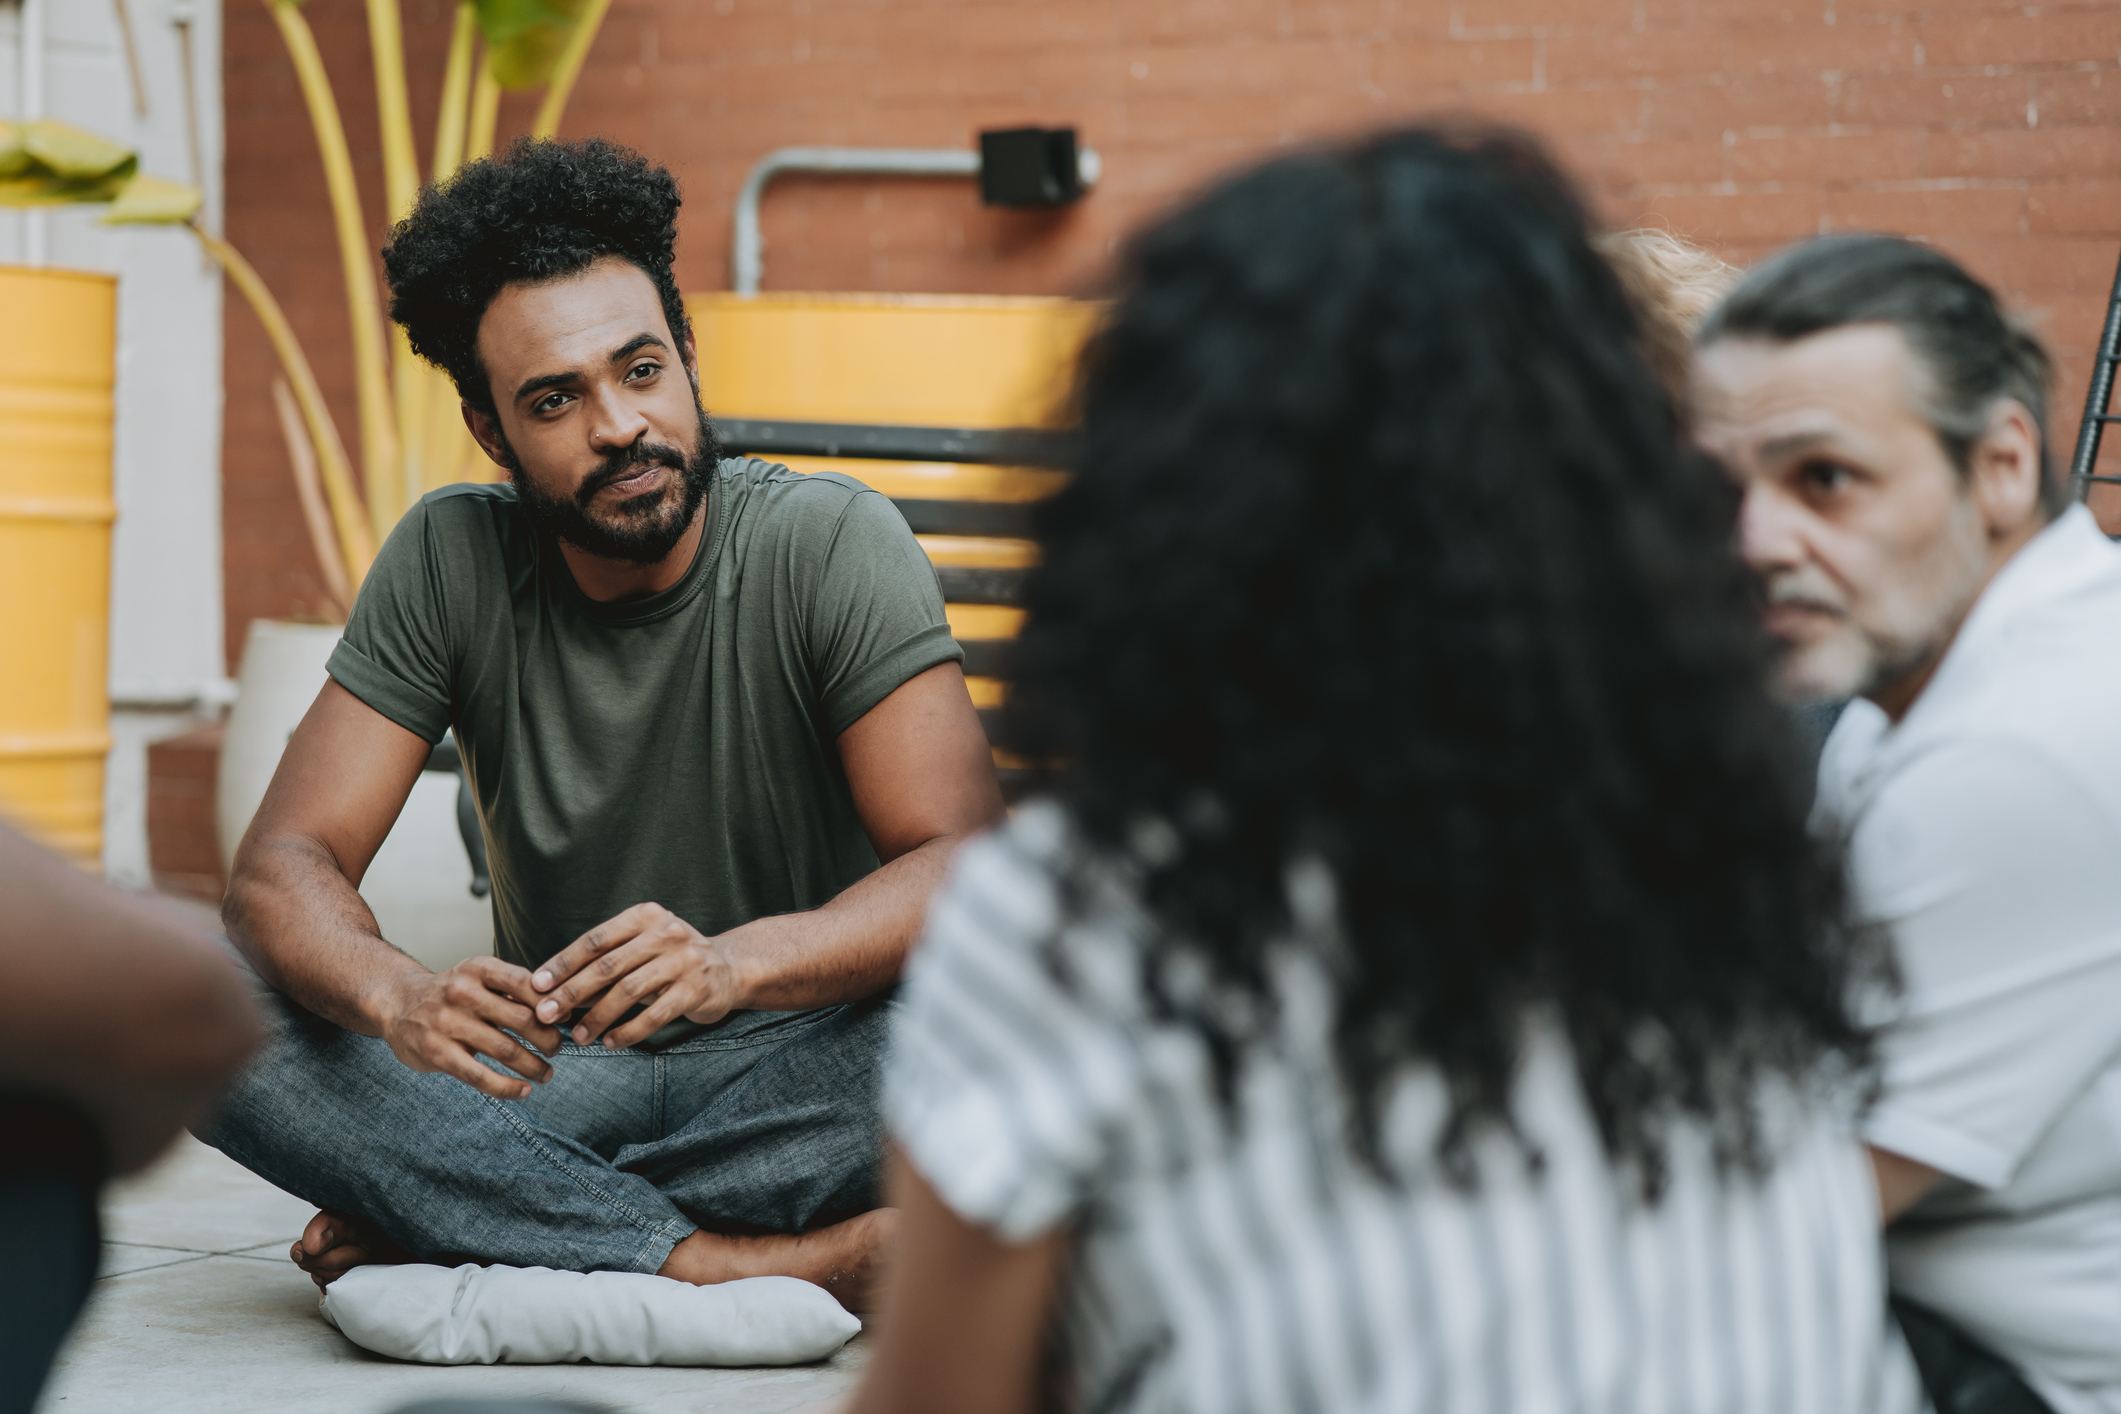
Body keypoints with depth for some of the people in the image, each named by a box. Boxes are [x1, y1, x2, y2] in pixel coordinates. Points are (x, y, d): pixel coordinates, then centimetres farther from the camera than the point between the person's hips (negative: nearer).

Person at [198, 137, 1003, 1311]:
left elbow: (961, 865, -21)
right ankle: (740, 1262, -28)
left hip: (794, 1069, -2)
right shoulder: (451, 563, -5)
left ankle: (433, 1227, -24)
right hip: (552, 1073, 2)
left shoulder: (832, 544, -12)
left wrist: (733, 963, -42)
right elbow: (283, 867, -10)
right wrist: (399, 997, -35)